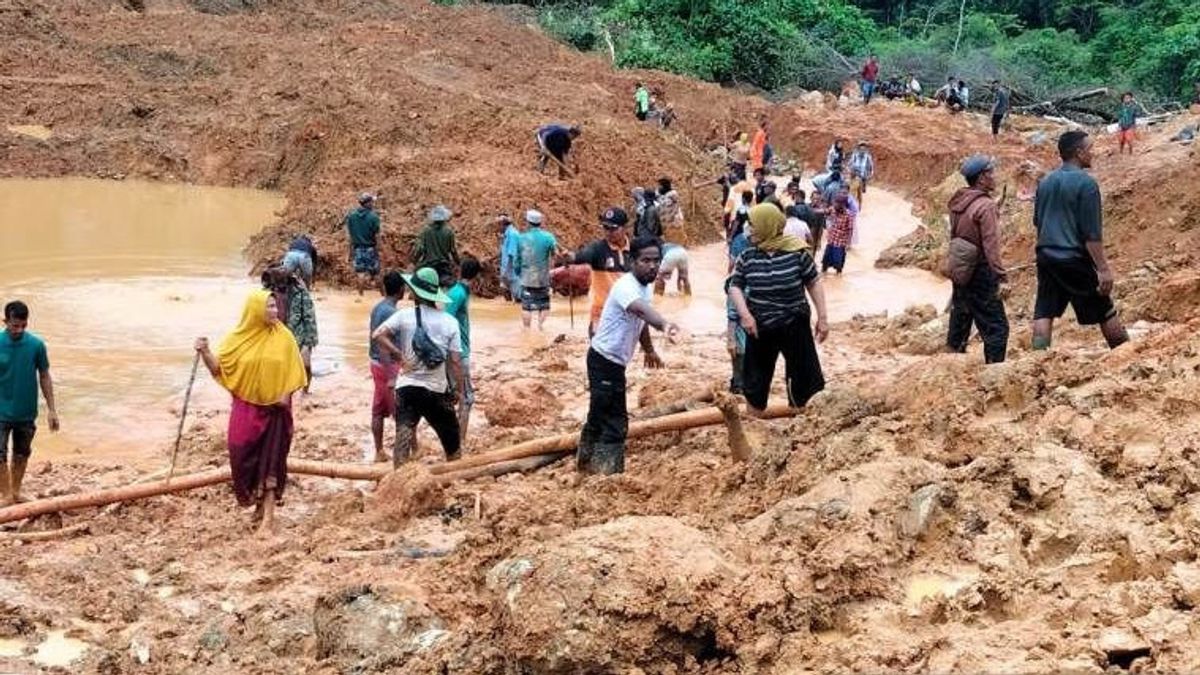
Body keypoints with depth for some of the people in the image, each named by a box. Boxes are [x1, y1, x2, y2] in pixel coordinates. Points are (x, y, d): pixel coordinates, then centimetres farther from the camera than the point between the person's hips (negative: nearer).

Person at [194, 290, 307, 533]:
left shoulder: (283, 337, -2)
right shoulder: (238, 338, -1)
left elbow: (294, 372, 2)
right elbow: (219, 368, -1)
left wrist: (286, 395, -13)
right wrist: (204, 352, -19)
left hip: (274, 409, -1)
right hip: (246, 408, 1)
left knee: (270, 459, -2)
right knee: (244, 457, 1)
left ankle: (268, 516, 1)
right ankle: (258, 503, 25)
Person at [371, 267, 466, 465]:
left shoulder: (404, 315, -2)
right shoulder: (449, 322, 0)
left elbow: (377, 335, -14)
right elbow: (455, 361, -3)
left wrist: (399, 357, -7)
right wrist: (460, 390, 6)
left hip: (407, 386, 0)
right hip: (436, 390, 0)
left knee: (403, 436, -3)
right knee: (451, 438, 16)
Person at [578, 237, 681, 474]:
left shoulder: (644, 287, 4)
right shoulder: (626, 287, -27)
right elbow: (641, 310, -50)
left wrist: (649, 350, 34)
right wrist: (664, 325, -69)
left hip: (615, 362, 10)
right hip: (605, 360, -10)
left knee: (598, 417, 25)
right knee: (615, 424, -10)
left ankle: (585, 462, 41)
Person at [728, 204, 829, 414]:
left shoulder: (797, 252, -10)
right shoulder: (747, 257, -2)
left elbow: (813, 283, -3)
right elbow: (735, 286, 3)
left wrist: (822, 318, -4)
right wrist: (744, 313, -13)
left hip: (794, 327, -3)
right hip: (760, 328, 3)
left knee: (804, 379, 2)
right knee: (755, 381, 12)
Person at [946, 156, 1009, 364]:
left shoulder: (957, 203, 7)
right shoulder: (986, 206, -17)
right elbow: (991, 246, -22)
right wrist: (1001, 277, -21)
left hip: (960, 272, 9)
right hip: (980, 274, -9)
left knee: (959, 324, 17)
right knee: (996, 328, -4)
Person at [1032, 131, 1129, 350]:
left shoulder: (1045, 182, 8)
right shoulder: (1086, 183, -13)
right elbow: (1092, 233, -16)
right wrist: (1103, 268, -15)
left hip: (1046, 258, 6)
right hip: (1075, 260, -6)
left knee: (1044, 313, 3)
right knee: (1105, 313, 7)